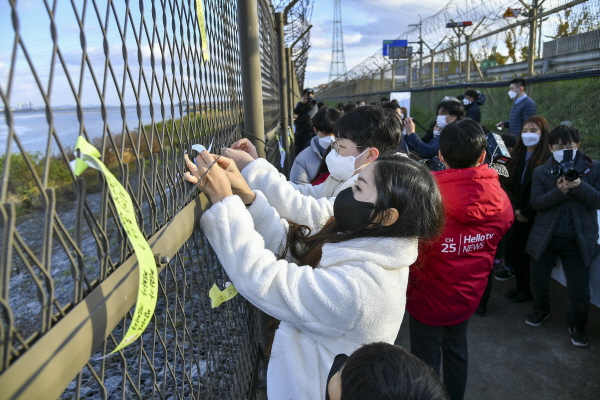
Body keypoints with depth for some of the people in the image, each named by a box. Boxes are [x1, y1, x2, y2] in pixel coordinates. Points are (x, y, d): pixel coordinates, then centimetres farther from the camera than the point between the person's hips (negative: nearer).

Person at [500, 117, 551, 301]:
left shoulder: (548, 159, -13)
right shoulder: (517, 156, 6)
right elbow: (507, 184, 3)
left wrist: (526, 213, -12)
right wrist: (515, 209, -7)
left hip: (536, 217, -6)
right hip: (517, 215, 6)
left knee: (528, 255, 6)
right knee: (514, 251, 12)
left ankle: (529, 291, 25)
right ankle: (520, 286, 31)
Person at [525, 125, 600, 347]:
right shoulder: (541, 172, 1)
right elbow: (535, 202, -8)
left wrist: (579, 186, -24)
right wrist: (559, 191, -23)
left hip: (579, 240, -1)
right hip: (545, 237, 1)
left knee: (580, 291, 3)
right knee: (538, 282, 12)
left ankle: (577, 324, 31)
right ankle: (541, 310, 43)